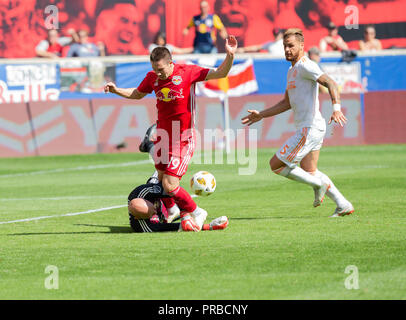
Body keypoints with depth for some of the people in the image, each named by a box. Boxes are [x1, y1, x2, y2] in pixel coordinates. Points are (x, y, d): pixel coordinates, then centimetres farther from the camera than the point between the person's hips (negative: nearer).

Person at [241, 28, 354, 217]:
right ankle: (344, 205, 18)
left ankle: (319, 185, 0)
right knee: (309, 172, 17)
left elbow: (330, 83, -22)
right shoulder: (292, 71, 19)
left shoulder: (305, 66, -12)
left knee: (276, 165, -6)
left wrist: (336, 108, -37)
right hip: (307, 129, 10)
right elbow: (287, 103, 27)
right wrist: (261, 115, 24)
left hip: (309, 129, -10)